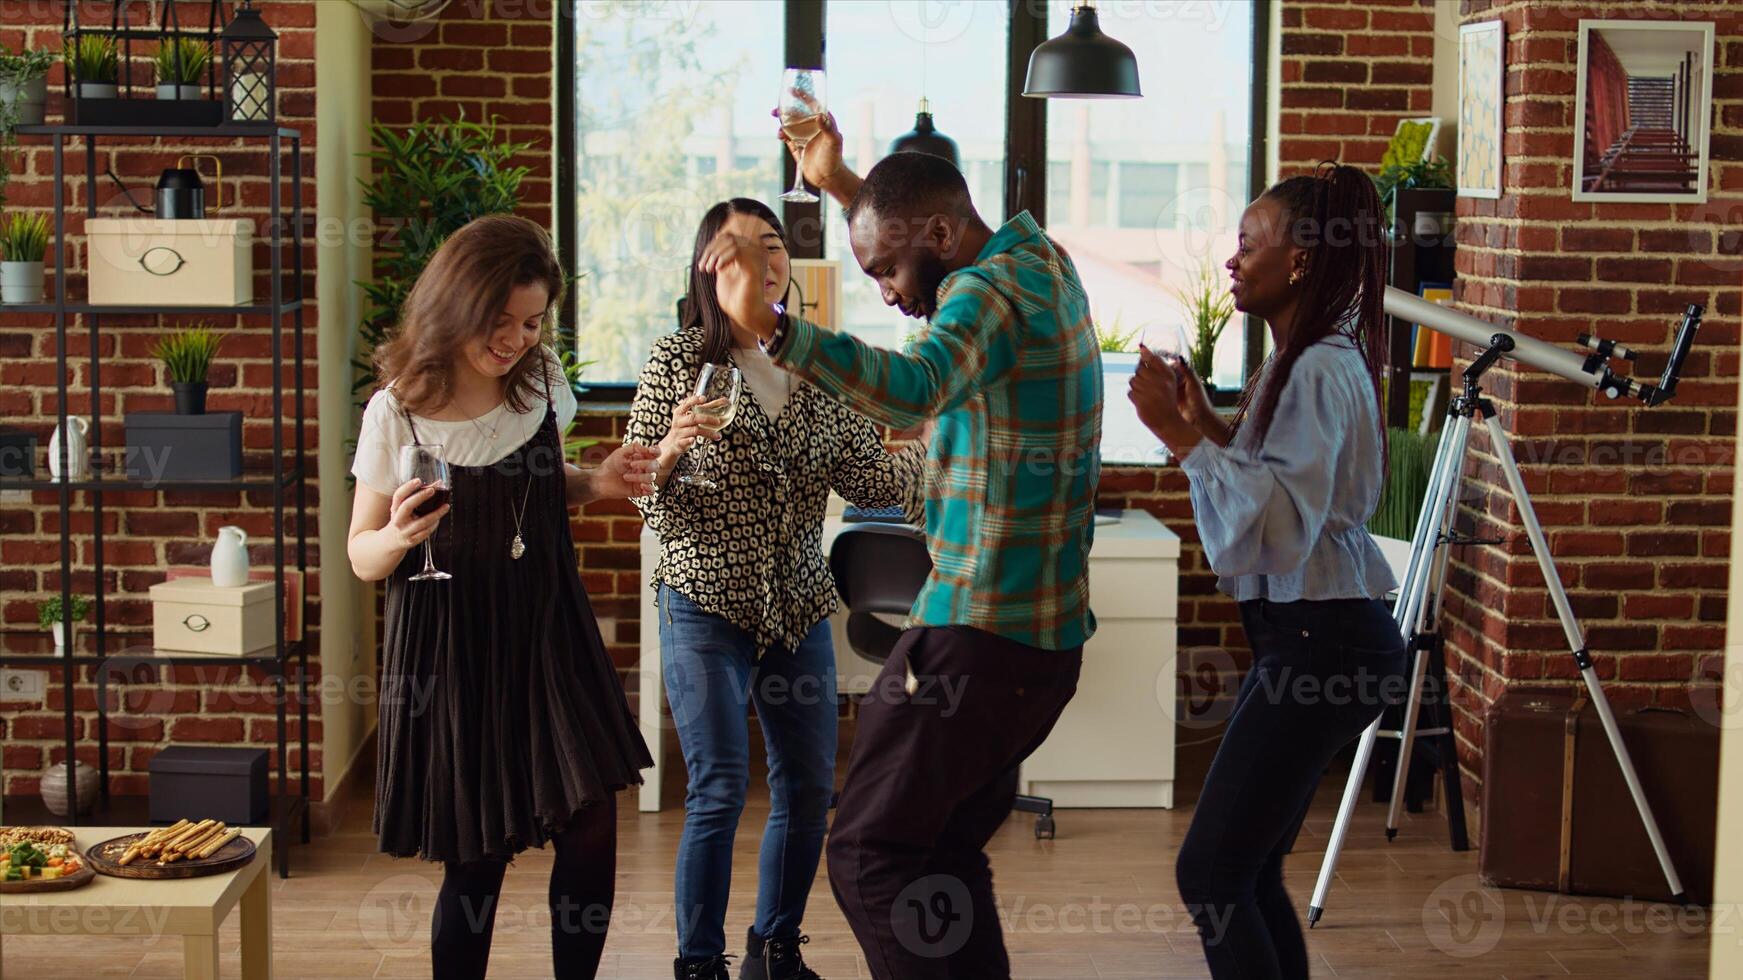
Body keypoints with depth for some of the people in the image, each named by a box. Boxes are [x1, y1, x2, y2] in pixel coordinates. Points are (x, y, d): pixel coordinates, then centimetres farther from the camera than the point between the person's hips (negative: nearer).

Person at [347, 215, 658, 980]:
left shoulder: (542, 383, 1)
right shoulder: (397, 413, -10)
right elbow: (363, 556, -3)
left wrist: (595, 485, -1)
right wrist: (397, 537, -25)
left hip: (548, 630, 4)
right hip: (450, 648, -3)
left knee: (590, 834, -2)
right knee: (476, 860, 0)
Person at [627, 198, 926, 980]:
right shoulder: (678, 359, -5)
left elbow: (868, 480, 3)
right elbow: (647, 500, -7)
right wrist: (670, 453, -27)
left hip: (799, 607, 5)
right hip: (707, 604, -5)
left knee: (810, 785, 9)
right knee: (721, 790, -7)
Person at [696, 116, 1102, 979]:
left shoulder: (991, 292, -17)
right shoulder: (1040, 260, 11)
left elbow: (914, 388, -40)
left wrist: (768, 323, -50)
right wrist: (839, 183, 34)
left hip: (976, 636, -10)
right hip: (1045, 631, 10)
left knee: (870, 859, -6)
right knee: (947, 852, 16)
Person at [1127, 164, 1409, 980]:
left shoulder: (1321, 371, -17)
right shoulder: (1299, 361, 15)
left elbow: (1277, 523, -26)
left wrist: (1181, 435, -25)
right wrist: (1208, 425, 12)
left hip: (1320, 637, -10)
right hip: (1304, 630, 10)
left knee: (1210, 872, -9)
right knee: (1247, 873, 13)